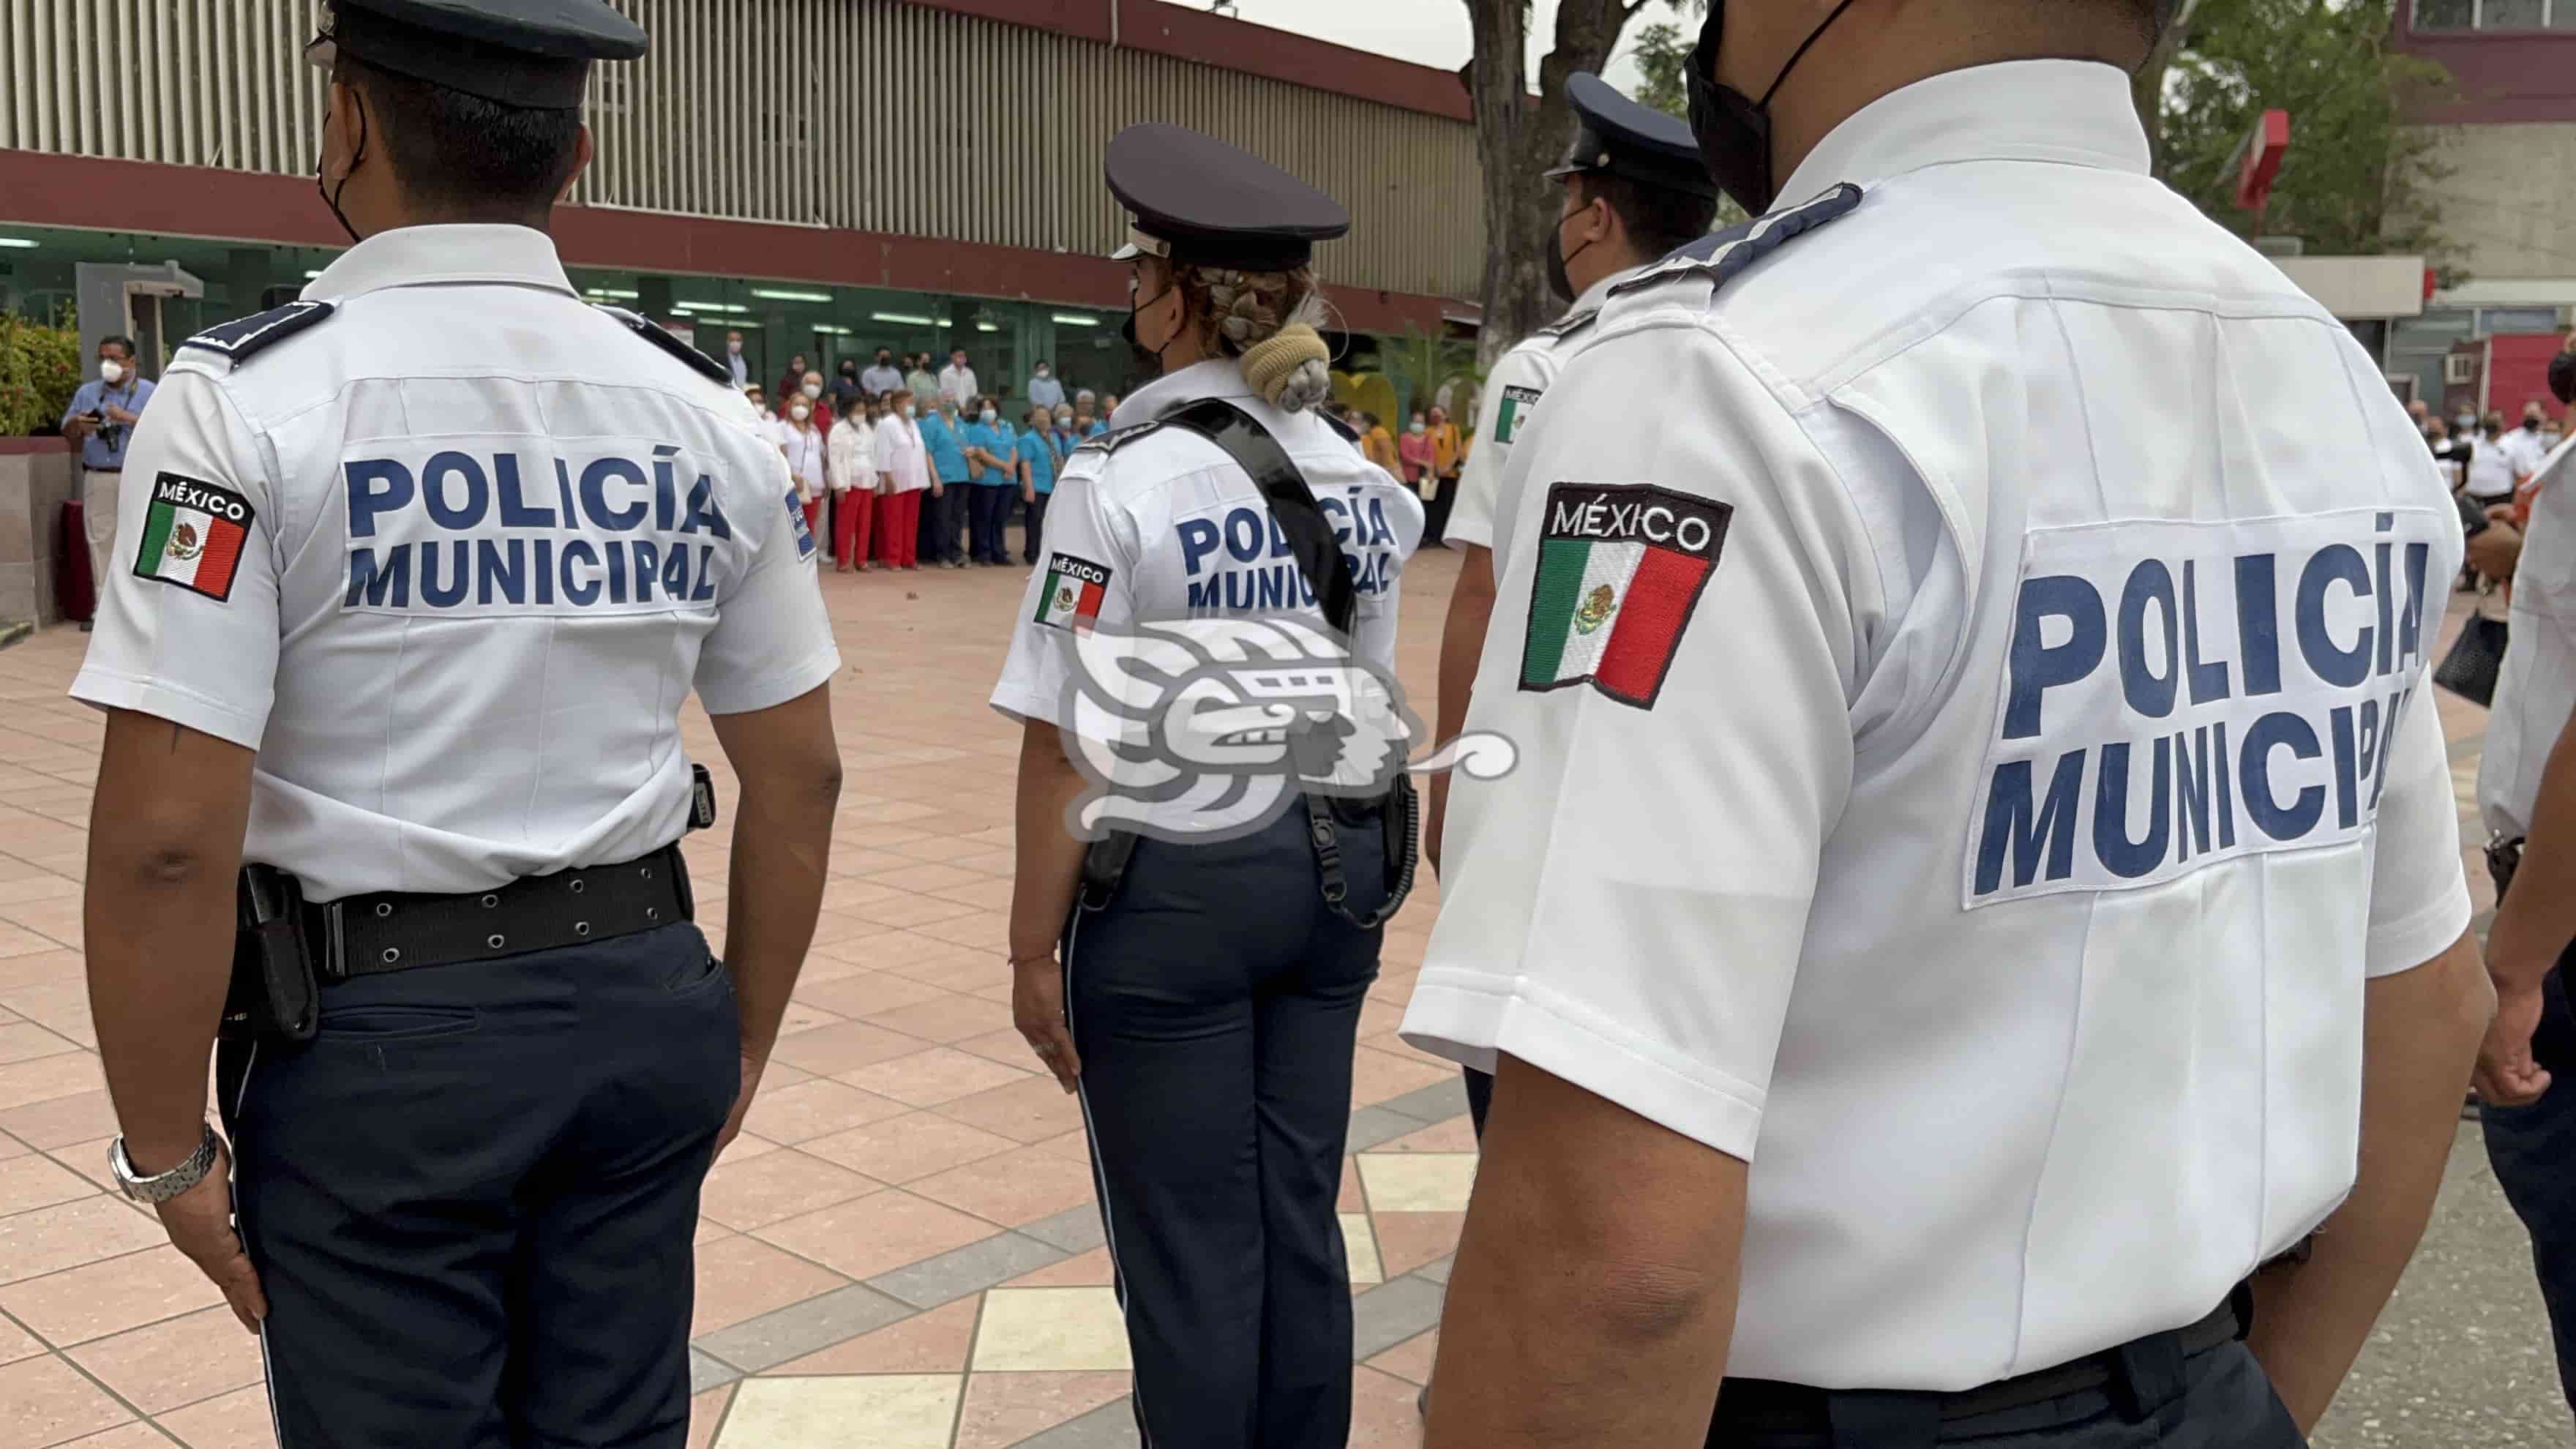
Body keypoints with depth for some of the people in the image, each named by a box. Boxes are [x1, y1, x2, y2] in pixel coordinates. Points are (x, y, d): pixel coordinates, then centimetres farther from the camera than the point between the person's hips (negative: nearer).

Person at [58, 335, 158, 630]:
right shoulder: (86, 392, 16)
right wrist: (77, 425, -5)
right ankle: (102, 607, 5)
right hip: (97, 478, 4)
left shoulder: (149, 392, 4)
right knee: (100, 540, 2)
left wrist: (129, 418, -16)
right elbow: (67, 433, 17)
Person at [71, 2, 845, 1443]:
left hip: (376, 1036, -4)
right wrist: (741, 1041, 17)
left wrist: (168, 1145, -3)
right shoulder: (701, 409, 1)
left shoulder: (249, 396, -12)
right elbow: (800, 775, 5)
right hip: (641, 1007, 4)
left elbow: (168, 832, -17)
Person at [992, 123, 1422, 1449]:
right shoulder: (1361, 480, 3)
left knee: (1189, 1248, 8)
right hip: (1334, 867, 6)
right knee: (1302, 1220, 17)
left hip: (1174, 888, -6)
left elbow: (1066, 748, -16)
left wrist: (1034, 947, -7)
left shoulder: (1118, 485, -16)